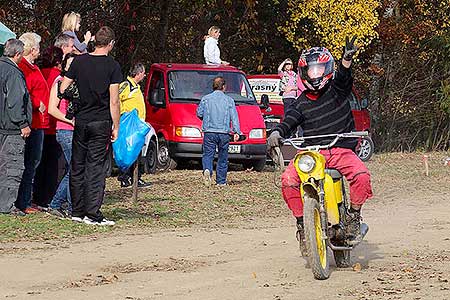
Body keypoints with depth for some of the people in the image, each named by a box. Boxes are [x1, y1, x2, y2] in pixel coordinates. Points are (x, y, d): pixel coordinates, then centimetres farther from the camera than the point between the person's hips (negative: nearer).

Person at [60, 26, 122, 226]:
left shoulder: (79, 61, 4)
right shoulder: (112, 66, -6)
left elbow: (62, 90, 5)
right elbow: (114, 101, -7)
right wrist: (116, 126, 1)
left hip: (80, 121, 3)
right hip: (101, 123, -3)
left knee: (77, 167, 11)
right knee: (96, 168, -2)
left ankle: (77, 211, 16)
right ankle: (92, 214, -7)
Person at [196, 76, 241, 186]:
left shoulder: (206, 99, 3)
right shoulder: (229, 100, 2)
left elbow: (199, 114, 8)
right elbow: (234, 117, -3)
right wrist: (237, 132, -4)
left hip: (209, 132, 0)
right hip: (224, 133, 0)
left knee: (208, 154, 3)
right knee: (222, 157, 10)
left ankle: (207, 170, -27)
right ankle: (221, 181, 13)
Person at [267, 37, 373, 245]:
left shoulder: (336, 89, 6)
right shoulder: (303, 102, 12)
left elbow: (343, 77, -15)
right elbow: (290, 120, -1)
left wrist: (347, 58, -38)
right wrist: (277, 133, -24)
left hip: (342, 150, -2)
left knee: (362, 175, -30)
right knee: (288, 181, -23)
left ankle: (354, 215, -7)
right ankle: (301, 220, -6)